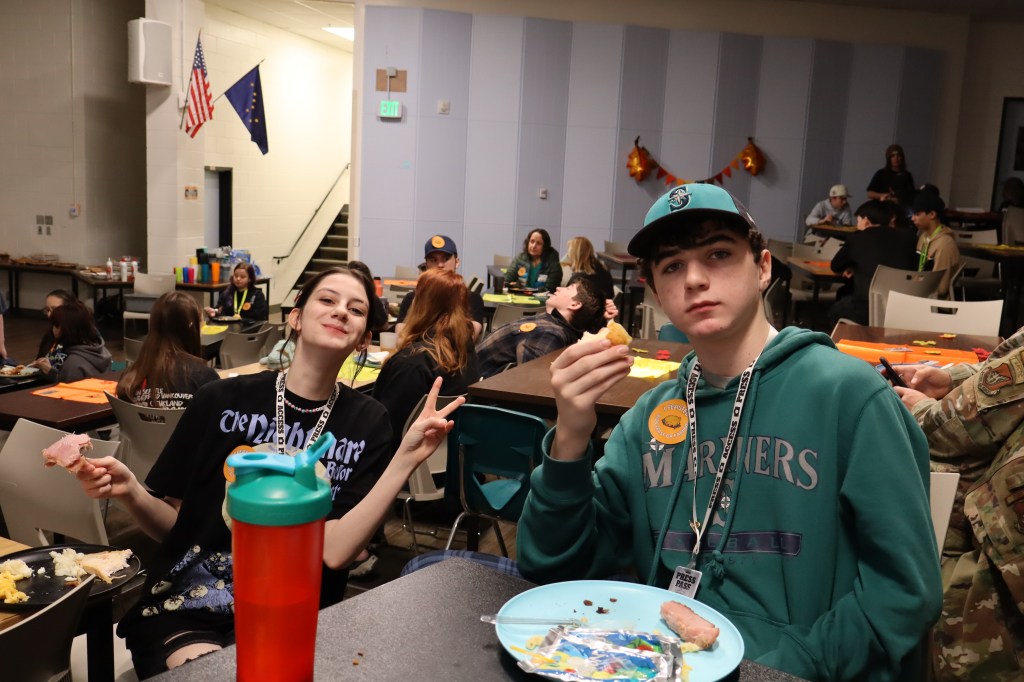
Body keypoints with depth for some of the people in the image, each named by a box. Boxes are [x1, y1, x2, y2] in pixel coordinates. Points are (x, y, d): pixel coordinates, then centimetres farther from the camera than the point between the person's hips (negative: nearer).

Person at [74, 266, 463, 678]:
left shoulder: (367, 422, -2)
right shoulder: (222, 400, -4)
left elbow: (335, 551, -13)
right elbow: (172, 525, 5)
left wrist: (407, 458, -20)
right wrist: (129, 491, -16)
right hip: (187, 609, 0)